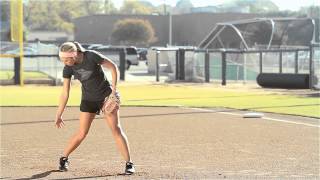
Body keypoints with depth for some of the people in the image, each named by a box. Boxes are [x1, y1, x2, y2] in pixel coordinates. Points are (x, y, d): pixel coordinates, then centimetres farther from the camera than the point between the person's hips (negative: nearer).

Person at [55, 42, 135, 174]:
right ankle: (63, 158, 19)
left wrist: (114, 90, -18)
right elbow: (65, 93, -4)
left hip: (107, 95, -3)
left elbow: (113, 68, -13)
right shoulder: (68, 68, -12)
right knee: (82, 133, 1)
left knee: (116, 128, -11)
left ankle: (129, 164, -7)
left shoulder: (92, 56, -24)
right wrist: (59, 115, -3)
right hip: (88, 99, 3)